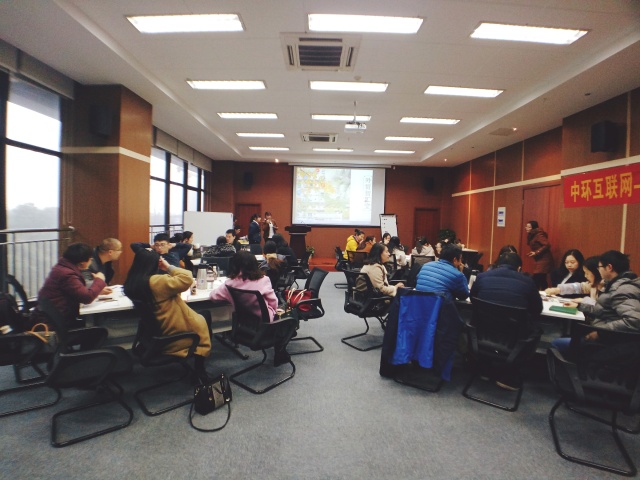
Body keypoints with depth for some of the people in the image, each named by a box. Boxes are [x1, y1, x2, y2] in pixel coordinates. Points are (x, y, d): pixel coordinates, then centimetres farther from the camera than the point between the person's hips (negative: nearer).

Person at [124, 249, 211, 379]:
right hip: (173, 332, -8)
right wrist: (169, 267, -19)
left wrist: (166, 270, 3)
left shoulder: (132, 282, 0)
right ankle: (199, 369, 24)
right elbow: (187, 279, -31)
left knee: (200, 317, 24)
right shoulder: (156, 281, -27)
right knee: (205, 317, 18)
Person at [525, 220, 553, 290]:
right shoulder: (532, 235, 13)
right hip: (540, 260, 10)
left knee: (536, 280, -12)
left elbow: (547, 245, -22)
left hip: (544, 260, -10)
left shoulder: (538, 235, -14)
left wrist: (536, 253, -22)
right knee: (541, 280, 14)